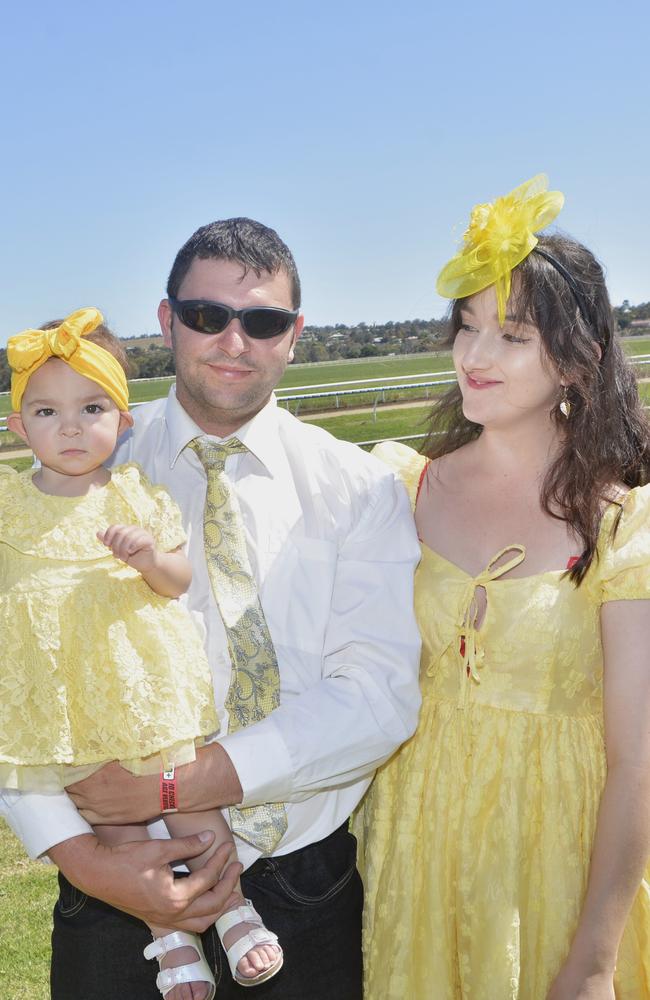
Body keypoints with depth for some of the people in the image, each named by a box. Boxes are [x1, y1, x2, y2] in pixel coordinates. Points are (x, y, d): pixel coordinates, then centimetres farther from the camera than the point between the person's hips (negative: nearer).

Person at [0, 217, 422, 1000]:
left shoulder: (359, 489, -4)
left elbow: (380, 698, -14)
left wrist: (180, 782, -21)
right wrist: (79, 855, -21)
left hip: (304, 892, 1)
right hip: (121, 886, 0)